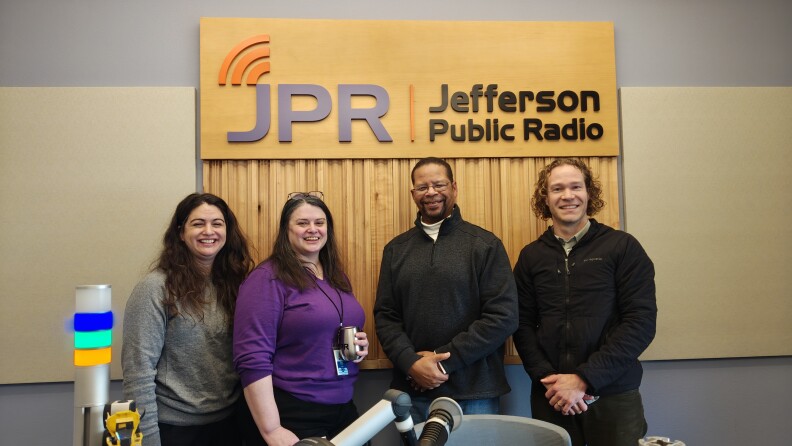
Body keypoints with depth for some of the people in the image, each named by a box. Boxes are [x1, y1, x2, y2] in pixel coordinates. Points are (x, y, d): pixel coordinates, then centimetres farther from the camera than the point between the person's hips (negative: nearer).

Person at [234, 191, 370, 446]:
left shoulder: (337, 277, 10)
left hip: (344, 408, 7)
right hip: (292, 414, -7)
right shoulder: (268, 278, -13)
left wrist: (360, 345, 1)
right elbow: (253, 359, -19)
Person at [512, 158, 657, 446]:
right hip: (551, 397, 2)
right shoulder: (531, 256, 6)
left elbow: (641, 322, -8)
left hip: (614, 397, -2)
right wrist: (547, 378, -12)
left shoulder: (623, 247, -2)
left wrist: (584, 379, -14)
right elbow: (523, 325, 4)